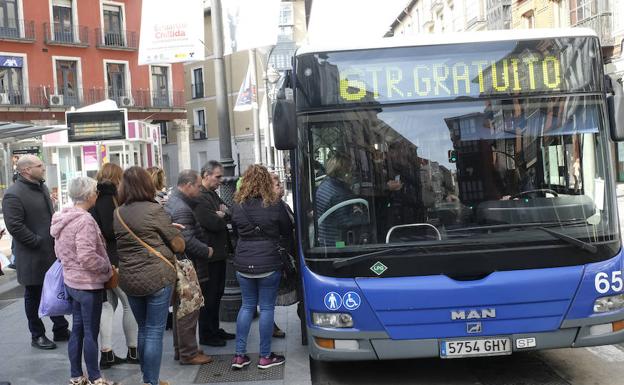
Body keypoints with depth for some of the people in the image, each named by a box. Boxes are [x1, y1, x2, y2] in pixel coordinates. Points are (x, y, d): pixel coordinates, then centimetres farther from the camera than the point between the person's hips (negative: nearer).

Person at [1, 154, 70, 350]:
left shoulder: (42, 187, 11)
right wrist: (38, 242, -19)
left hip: (52, 252, 8)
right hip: (32, 257, -8)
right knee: (34, 296, 7)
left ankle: (61, 330, 28)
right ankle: (37, 336, 20)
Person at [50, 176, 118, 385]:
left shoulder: (63, 218, 6)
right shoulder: (85, 221, -23)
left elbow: (59, 250, 16)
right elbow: (87, 257, -28)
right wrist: (107, 266, -13)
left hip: (71, 281, 9)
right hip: (88, 284, -9)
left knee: (77, 330, 16)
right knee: (91, 332, 2)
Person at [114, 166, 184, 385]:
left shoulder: (117, 214, 5)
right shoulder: (154, 210, -11)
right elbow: (179, 245, -8)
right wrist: (171, 231, 14)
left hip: (129, 280, 6)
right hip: (157, 278, -6)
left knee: (143, 329, 19)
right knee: (155, 332, 2)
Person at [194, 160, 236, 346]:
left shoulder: (212, 194, 15)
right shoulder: (200, 197, -19)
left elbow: (227, 214, 15)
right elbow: (214, 223, -24)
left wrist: (222, 213, -8)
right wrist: (222, 216, -3)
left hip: (218, 253, 10)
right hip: (209, 254, -10)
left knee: (217, 294, 17)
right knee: (209, 295, 0)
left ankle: (214, 329, 29)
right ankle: (206, 335, 10)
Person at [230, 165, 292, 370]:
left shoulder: (237, 205, -2)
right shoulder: (274, 205, -11)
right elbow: (287, 232, 2)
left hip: (243, 264, 4)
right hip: (268, 264, -3)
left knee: (247, 306, 15)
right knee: (267, 308, 6)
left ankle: (239, 355, 15)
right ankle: (265, 356, 13)